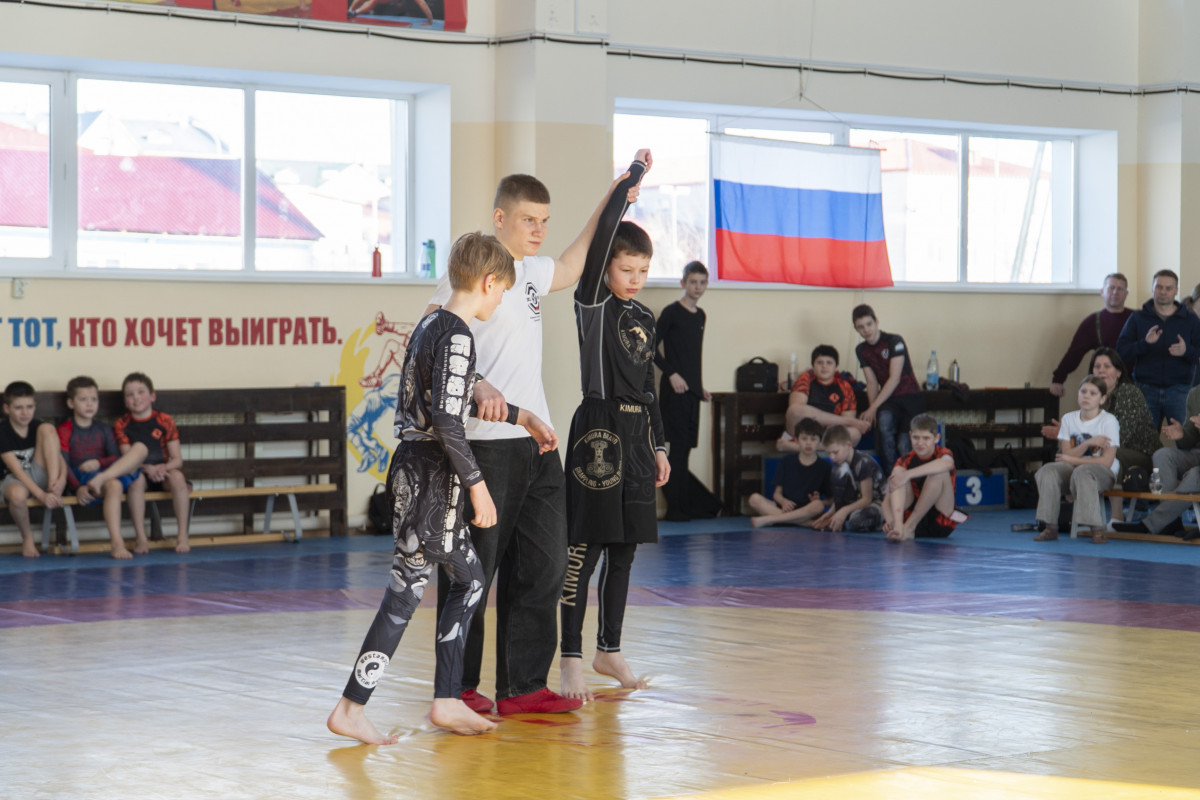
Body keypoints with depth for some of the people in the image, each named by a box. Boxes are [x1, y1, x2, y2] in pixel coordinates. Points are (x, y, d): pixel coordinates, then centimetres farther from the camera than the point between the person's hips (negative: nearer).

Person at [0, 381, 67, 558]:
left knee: (47, 429, -15)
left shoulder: (37, 427, 3)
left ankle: (54, 488, -24)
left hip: (39, 478, 4)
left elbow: (60, 459, -2)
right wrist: (41, 496, -32)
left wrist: (61, 479, -26)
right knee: (17, 495, -44)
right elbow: (16, 469, -20)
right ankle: (27, 537, -13)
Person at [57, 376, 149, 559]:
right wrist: (78, 488, -24)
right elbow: (63, 464, -6)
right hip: (81, 479, -5)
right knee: (114, 485, -40)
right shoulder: (65, 430, 6)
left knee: (140, 448, -18)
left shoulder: (104, 429, 21)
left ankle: (100, 480, -34)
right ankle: (117, 543, -48)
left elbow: (116, 458, 13)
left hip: (114, 472, 5)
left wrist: (99, 463, -11)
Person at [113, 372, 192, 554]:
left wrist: (164, 468, -22)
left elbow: (177, 460, 0)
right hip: (137, 471, -1)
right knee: (137, 478, -35)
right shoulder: (121, 425, 4)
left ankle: (183, 535, -26)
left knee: (177, 477, -31)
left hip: (163, 472, 1)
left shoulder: (164, 421, 3)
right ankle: (141, 537, -34)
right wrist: (148, 468, -25)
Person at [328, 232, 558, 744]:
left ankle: (447, 701, 15)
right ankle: (350, 709, 2)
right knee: (405, 593, -2)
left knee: (468, 579, 14)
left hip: (413, 469, 10)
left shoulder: (431, 325, 14)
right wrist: (477, 484, -18)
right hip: (431, 477, -10)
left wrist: (522, 418, 37)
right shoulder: (457, 336, -16)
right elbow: (447, 421, -23)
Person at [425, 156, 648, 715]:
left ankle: (523, 686, 12)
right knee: (473, 566, -1)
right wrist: (477, 386, -33)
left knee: (543, 564, 7)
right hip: (486, 441, -8)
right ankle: (457, 685, 9)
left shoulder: (530, 271, 17)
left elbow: (570, 268, 39)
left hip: (536, 440, 9)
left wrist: (610, 202, 36)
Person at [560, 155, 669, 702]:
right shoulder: (592, 302, -6)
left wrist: (658, 446, 19)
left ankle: (610, 649, 22)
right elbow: (601, 235, -18)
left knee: (624, 548, 11)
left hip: (636, 433, 7)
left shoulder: (644, 318, 14)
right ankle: (571, 658, -4)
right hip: (598, 431, -7)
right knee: (585, 548, -7)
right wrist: (632, 178, -14)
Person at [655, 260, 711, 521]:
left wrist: (700, 387, 17)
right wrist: (671, 374, -15)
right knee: (678, 446, -8)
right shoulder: (672, 313, -7)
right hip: (674, 391, -7)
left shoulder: (700, 316, 16)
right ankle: (675, 508, -5)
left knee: (684, 448, 7)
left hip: (691, 391, 7)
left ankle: (680, 507, 9)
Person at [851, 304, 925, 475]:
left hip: (911, 398, -3)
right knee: (884, 420, -33)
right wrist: (872, 411, -10)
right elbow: (872, 383, 8)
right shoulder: (861, 350, 10)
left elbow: (895, 379, -15)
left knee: (904, 444, -24)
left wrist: (873, 408, -20)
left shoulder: (894, 341, -10)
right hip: (889, 400, 3)